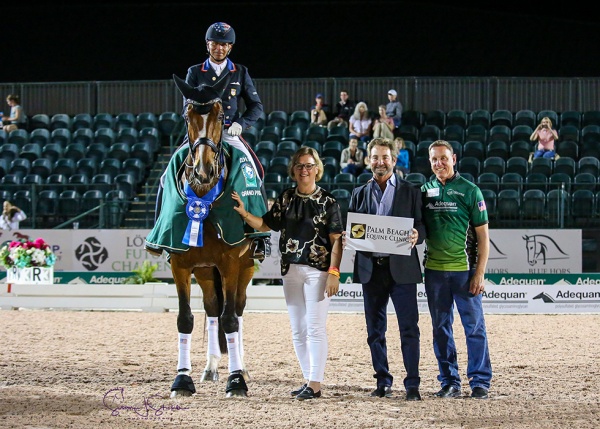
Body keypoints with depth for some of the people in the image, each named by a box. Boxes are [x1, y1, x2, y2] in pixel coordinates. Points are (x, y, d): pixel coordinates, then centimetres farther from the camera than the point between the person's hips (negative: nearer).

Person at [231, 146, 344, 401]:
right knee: (297, 330, 9)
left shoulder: (328, 202, -3)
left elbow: (336, 241, -6)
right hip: (291, 270, 6)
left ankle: (315, 384, -7)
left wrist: (334, 272, -14)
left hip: (318, 270, -6)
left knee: (315, 328, -8)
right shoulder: (286, 199, 10)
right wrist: (244, 213, -7)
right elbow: (265, 225, 9)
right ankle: (308, 380, 17)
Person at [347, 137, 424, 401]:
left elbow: (422, 227, 4)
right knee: (375, 330, 6)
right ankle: (383, 382, 14)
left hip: (401, 268, -3)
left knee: (409, 328, -7)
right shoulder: (359, 194, 15)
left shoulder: (410, 191, 8)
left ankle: (412, 384, -3)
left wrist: (416, 235, -19)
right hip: (371, 268, 3)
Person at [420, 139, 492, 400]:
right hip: (434, 270, 4)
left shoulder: (469, 191, -1)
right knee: (441, 328, 7)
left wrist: (479, 273, -8)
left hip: (465, 270, -4)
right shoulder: (425, 191, 9)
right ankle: (449, 382, 14)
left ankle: (480, 381, 5)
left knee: (474, 326, -2)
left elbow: (483, 235, -2)